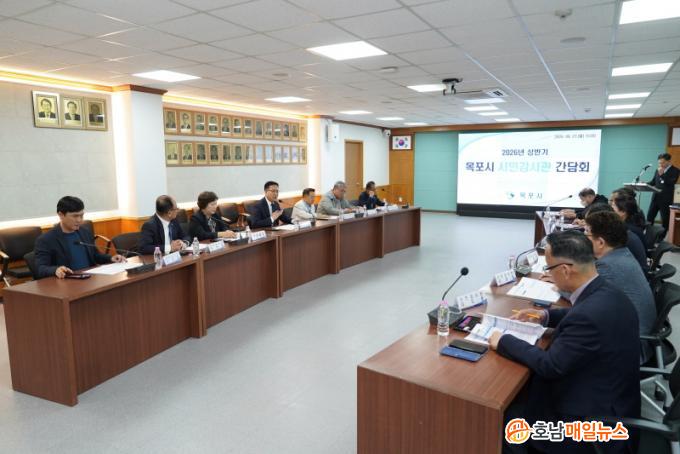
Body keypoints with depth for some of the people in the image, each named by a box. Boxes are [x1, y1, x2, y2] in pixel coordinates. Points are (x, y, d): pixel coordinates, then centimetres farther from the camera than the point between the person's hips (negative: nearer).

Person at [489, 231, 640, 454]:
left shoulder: (590, 314, -33)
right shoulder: (606, 293, -5)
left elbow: (551, 365, -24)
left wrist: (503, 341, -14)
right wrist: (546, 316, 9)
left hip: (595, 423, -8)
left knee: (504, 414, 1)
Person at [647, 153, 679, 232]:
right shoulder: (658, 170, 11)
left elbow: (671, 183, -18)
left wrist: (662, 174, -21)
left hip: (666, 199, -5)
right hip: (655, 197, 5)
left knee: (665, 219, 2)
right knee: (649, 216, 6)